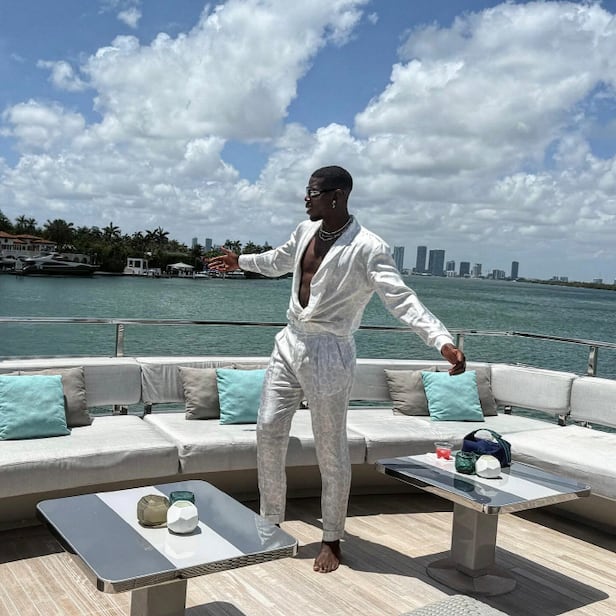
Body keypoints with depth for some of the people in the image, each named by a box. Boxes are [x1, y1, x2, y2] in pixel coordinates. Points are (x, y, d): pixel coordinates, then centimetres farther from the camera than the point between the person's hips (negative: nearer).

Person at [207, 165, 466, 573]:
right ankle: (271, 522, 27)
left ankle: (332, 540, 22)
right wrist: (240, 261, 41)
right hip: (290, 344, 7)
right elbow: (279, 261, 27)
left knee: (331, 450, 3)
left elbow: (402, 299, -25)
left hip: (328, 354, -7)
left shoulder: (367, 248, -17)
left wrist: (443, 340, -39)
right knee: (269, 431, 9)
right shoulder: (306, 231, 6)